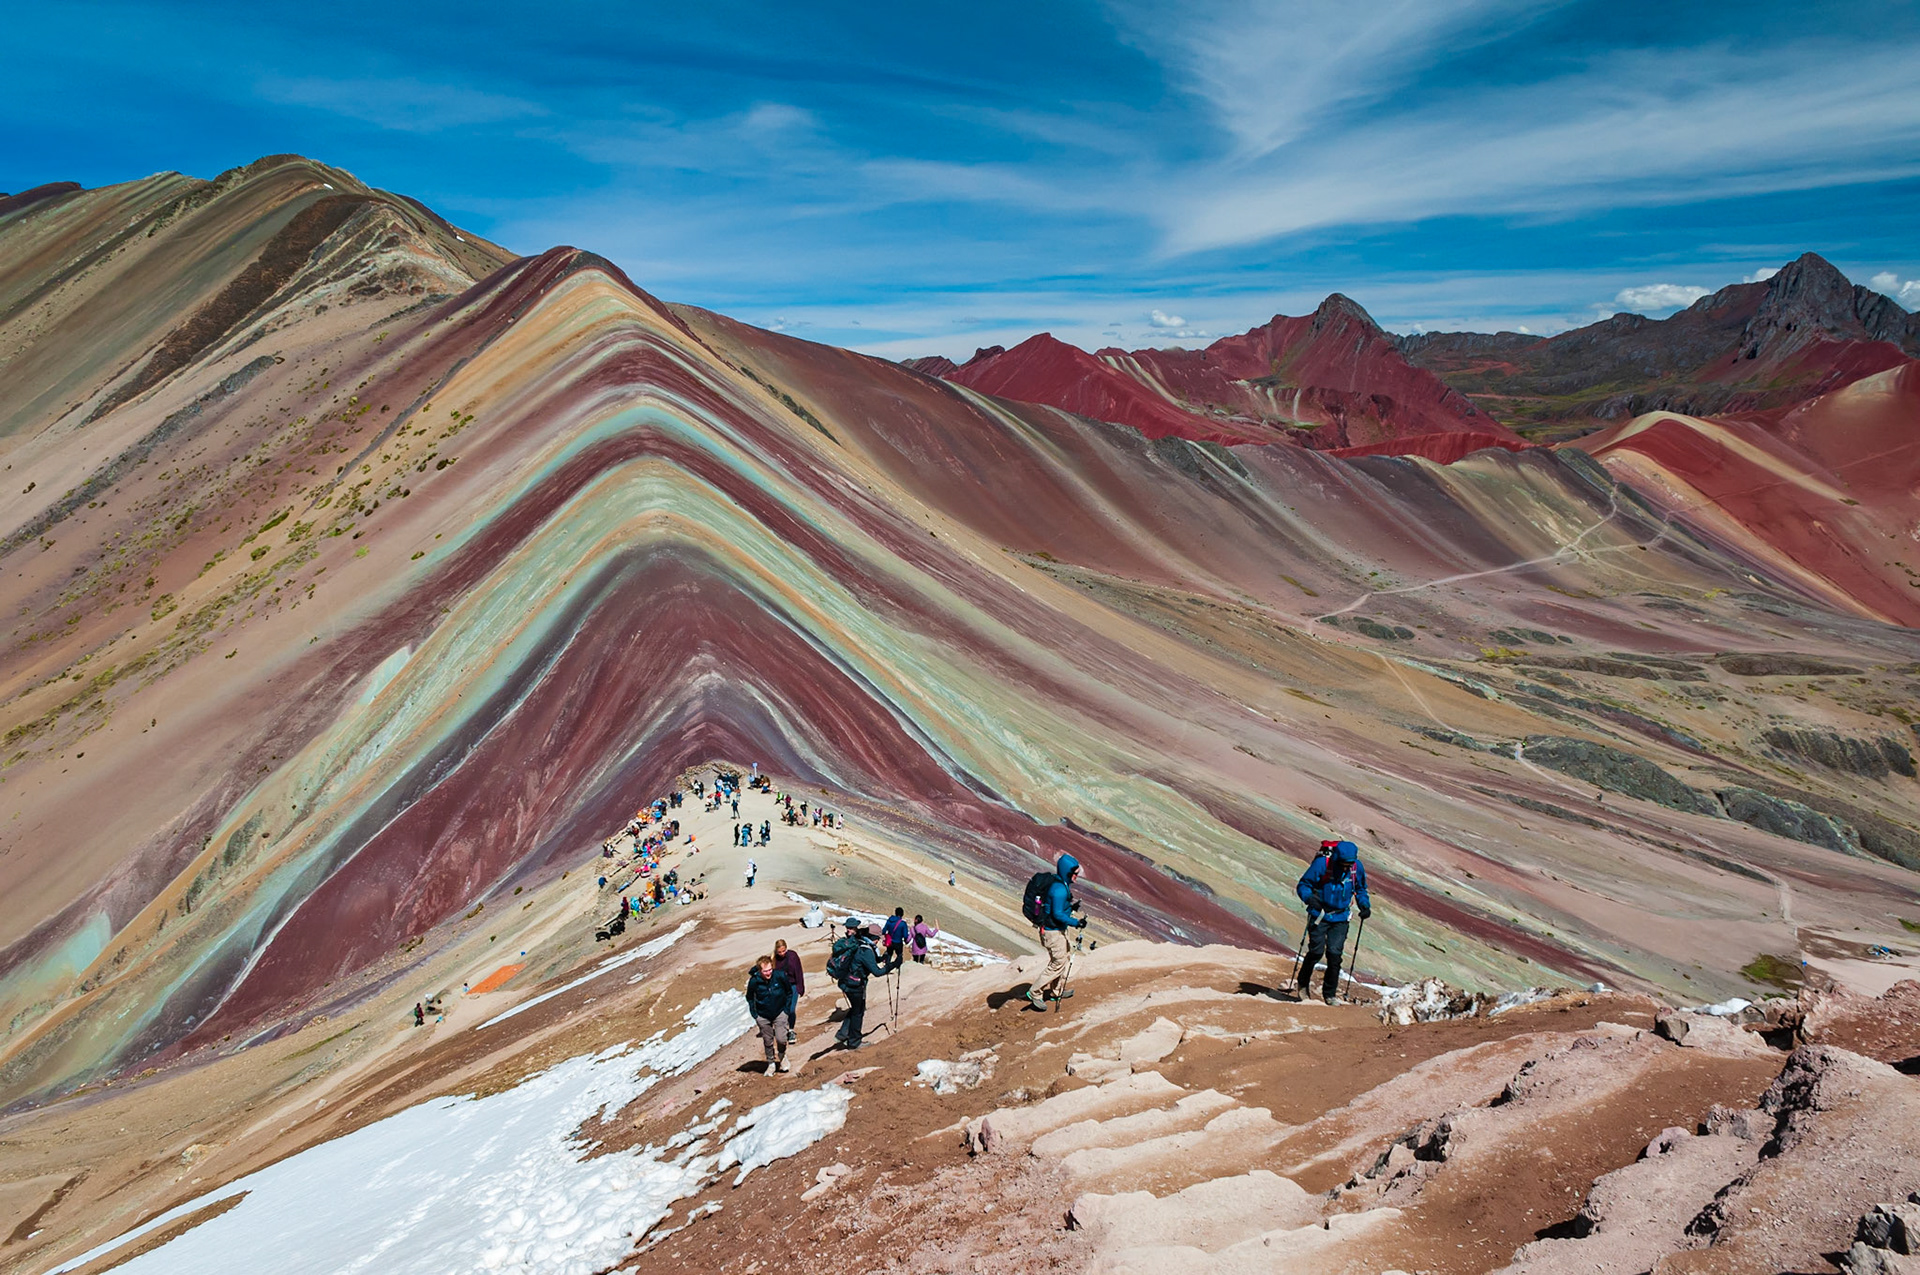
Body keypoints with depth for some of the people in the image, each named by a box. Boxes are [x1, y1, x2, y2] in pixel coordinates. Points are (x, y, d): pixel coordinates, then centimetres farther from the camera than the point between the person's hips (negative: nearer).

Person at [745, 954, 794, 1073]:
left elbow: (789, 992, -3)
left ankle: (782, 1056, 22)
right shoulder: (754, 981, -21)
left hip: (780, 1013, -1)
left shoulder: (780, 975, -21)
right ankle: (771, 1064, 33)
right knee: (768, 1042, 11)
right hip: (763, 1016, 1)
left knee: (781, 1039, -9)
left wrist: (787, 1009, -3)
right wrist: (755, 1015, -2)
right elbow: (750, 998, 1)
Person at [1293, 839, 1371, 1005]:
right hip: (1319, 916, -3)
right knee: (1316, 951, -6)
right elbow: (1303, 885, -11)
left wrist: (1365, 905, -3)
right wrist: (1309, 898, -30)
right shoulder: (1322, 864, -18)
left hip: (1340, 918, 3)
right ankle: (1302, 985, 19)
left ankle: (1330, 993, 10)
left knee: (1335, 954, -5)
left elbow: (1360, 889, 14)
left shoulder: (1357, 867, -5)